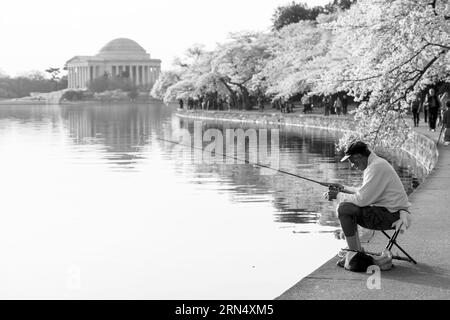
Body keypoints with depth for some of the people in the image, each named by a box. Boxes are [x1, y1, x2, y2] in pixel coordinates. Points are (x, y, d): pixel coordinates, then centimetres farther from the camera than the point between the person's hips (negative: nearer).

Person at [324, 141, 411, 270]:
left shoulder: (376, 167, -20)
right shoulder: (376, 163, 14)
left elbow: (362, 199, -23)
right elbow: (365, 192, 26)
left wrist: (338, 195, -10)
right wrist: (344, 189, 18)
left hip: (391, 215, -11)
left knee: (344, 209, -19)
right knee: (347, 208, 16)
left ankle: (353, 253, -11)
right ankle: (358, 250, 13)